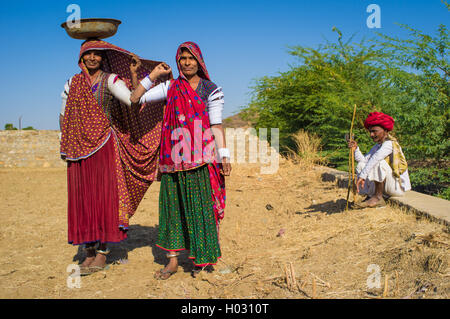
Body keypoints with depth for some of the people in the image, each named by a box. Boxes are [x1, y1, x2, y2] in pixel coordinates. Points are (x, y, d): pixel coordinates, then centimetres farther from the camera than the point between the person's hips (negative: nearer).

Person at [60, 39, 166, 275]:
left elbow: (133, 101, -16)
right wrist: (65, 145, 14)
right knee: (82, 199, 3)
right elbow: (64, 116, 18)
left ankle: (102, 252, 3)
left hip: (104, 146, -4)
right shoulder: (72, 83, 11)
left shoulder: (111, 80, 0)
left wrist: (135, 76, -19)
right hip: (79, 149, 4)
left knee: (104, 196, -5)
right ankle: (89, 252, 12)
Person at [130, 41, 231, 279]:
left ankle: (202, 258, 12)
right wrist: (153, 75, 4)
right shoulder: (170, 88, 10)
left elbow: (216, 125, -1)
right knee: (172, 205, 5)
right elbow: (135, 99, 9)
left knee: (200, 206, -1)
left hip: (200, 157, -3)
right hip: (174, 157, 3)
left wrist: (224, 155, -9)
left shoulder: (210, 90, 3)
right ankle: (172, 260, 15)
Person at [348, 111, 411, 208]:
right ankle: (371, 195, -3)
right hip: (387, 185, 8)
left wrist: (362, 175, -41)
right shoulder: (377, 146, 10)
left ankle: (378, 198, -20)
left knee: (379, 162, -28)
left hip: (398, 187, -8)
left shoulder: (390, 143, -17)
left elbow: (375, 158, -34)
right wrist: (356, 149, -14)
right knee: (361, 165, 3)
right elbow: (364, 160, 0)